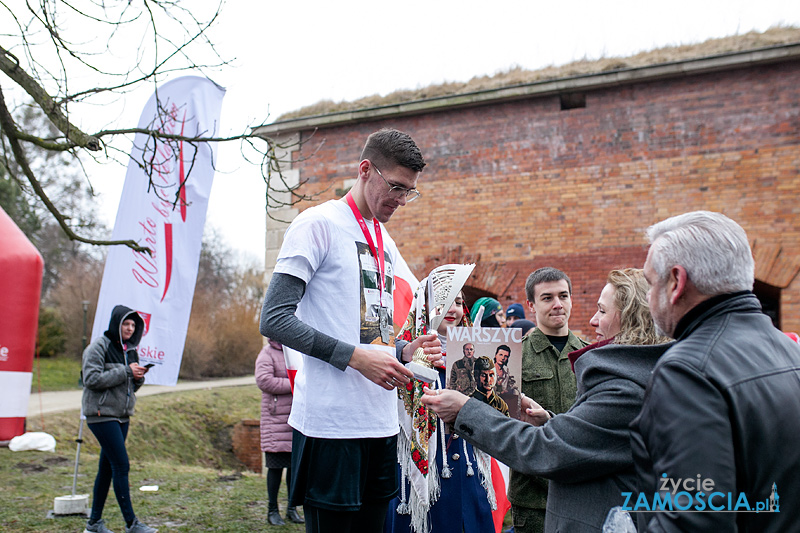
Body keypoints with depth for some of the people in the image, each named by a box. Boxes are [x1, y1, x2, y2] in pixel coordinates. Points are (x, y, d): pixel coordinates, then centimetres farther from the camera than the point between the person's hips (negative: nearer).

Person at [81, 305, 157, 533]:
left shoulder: (130, 349, 14)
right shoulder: (99, 346, -8)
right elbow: (92, 379, -18)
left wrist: (139, 377, -4)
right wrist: (126, 372, -18)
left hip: (122, 415, 8)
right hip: (102, 413, -8)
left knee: (107, 467, 11)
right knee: (121, 465, -10)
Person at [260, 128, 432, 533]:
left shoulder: (386, 244, 18)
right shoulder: (319, 223, -6)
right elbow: (274, 320, -14)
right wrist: (357, 356, -19)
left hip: (382, 421, 8)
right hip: (331, 423, -7)